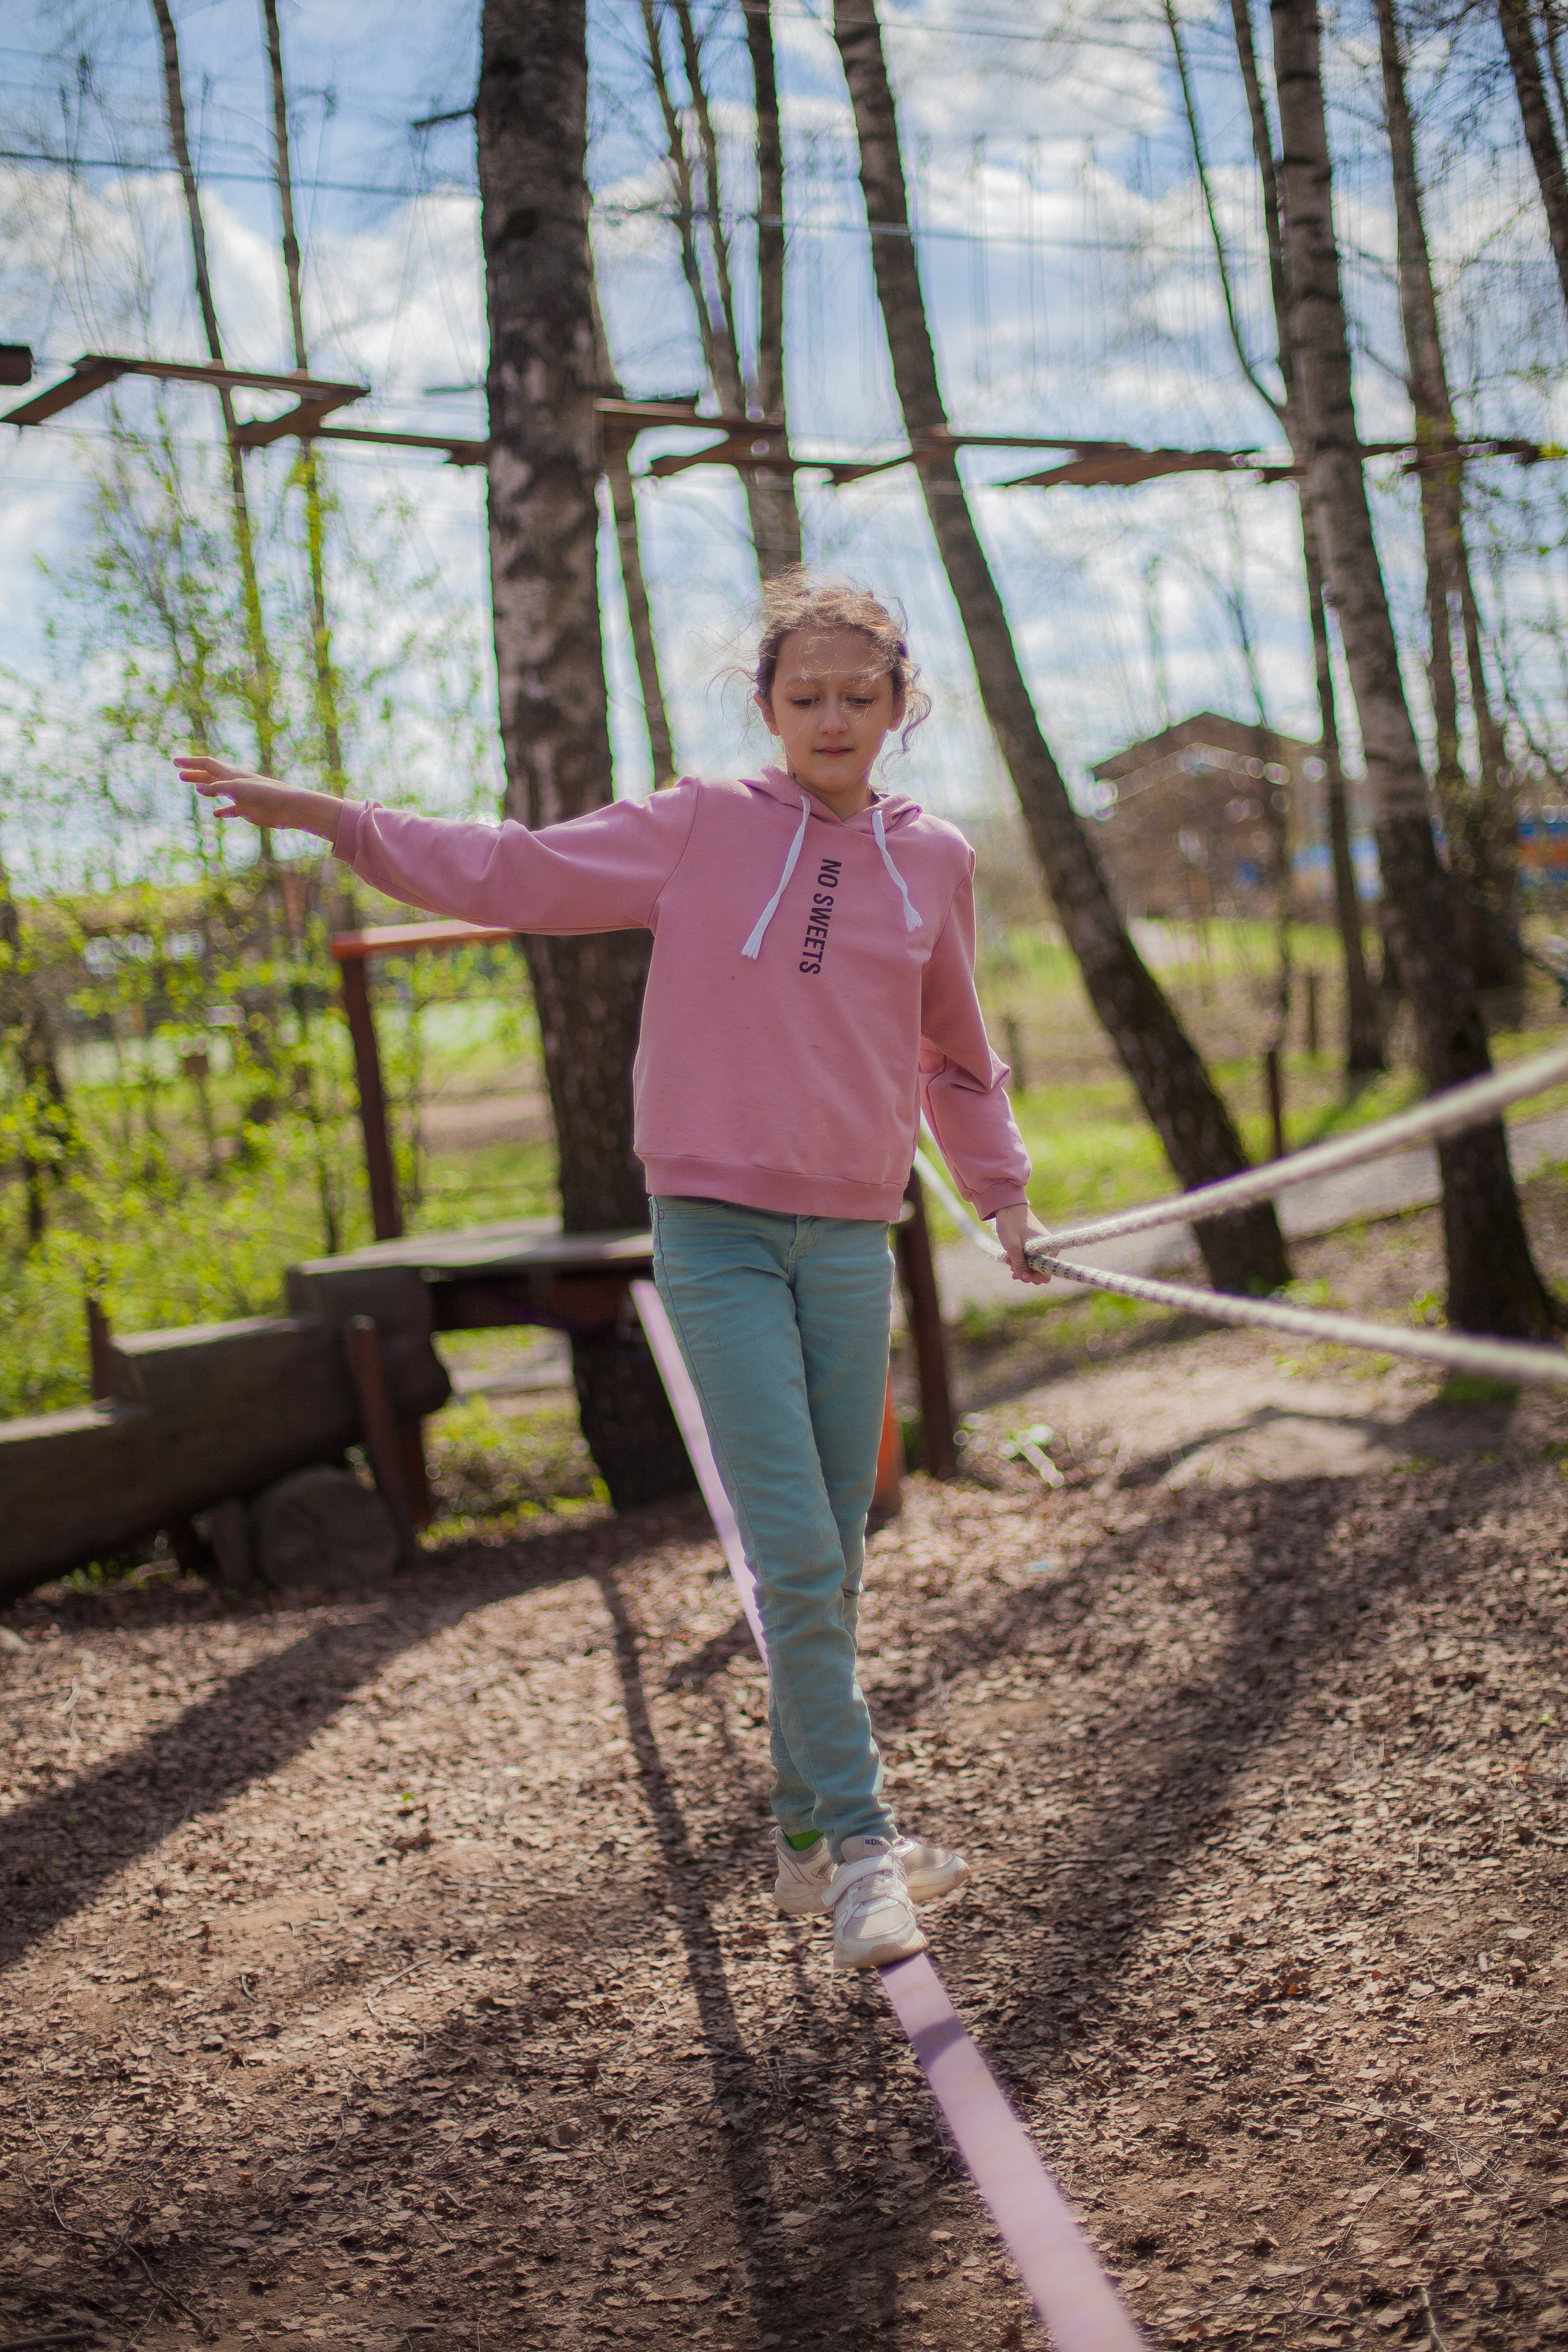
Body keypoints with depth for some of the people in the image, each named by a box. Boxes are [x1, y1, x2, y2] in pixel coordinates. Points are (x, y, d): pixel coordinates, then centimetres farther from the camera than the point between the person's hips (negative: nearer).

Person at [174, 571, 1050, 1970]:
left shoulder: (933, 861, 8)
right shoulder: (699, 829, 0)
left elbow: (955, 1057, 22)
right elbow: (511, 872, 2)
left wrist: (1006, 1195, 20)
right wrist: (322, 816, -5)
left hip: (852, 1239, 3)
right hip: (717, 1231, -3)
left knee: (833, 1559, 9)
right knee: (796, 1554, -12)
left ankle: (810, 1839, 23)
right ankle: (860, 1845, -7)